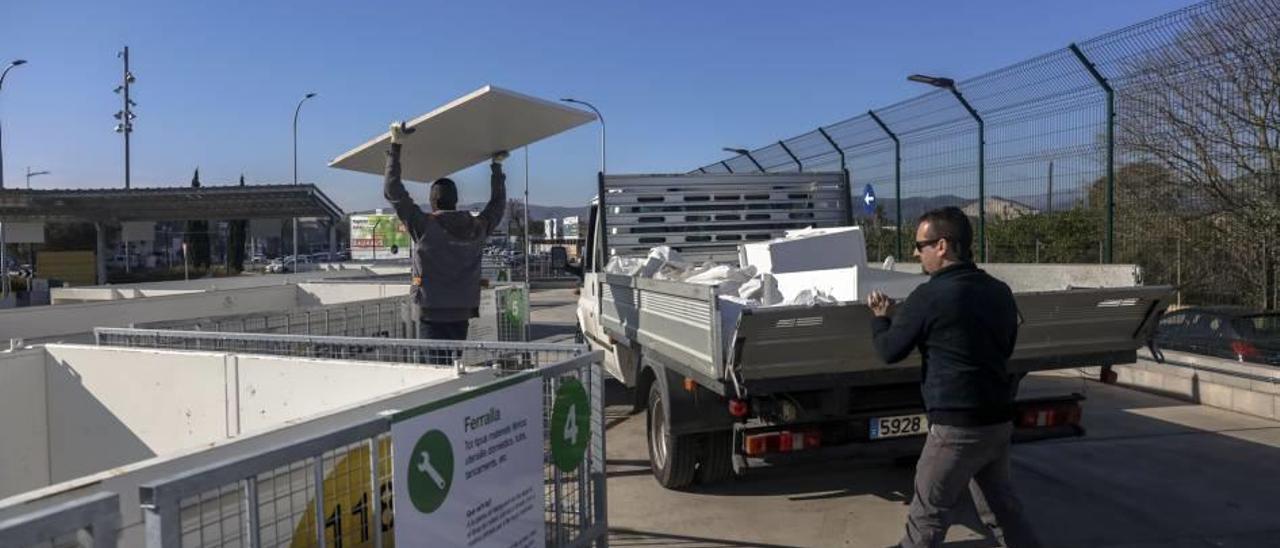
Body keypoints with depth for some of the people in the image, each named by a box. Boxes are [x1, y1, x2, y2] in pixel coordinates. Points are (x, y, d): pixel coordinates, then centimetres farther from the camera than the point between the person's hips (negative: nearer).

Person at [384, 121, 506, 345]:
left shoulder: (425, 226, -8)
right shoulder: (477, 229, 5)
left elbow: (393, 192, -4)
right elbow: (498, 203, 24)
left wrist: (395, 146, 3)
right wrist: (497, 167, 35)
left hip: (431, 314, -4)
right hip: (461, 313, 5)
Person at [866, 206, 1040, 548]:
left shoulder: (929, 296, -16)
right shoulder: (1000, 292, 5)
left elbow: (889, 351, -8)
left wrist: (880, 317, 11)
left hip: (956, 426, -7)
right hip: (1000, 420, 7)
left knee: (927, 514, 3)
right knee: (1003, 500, 23)